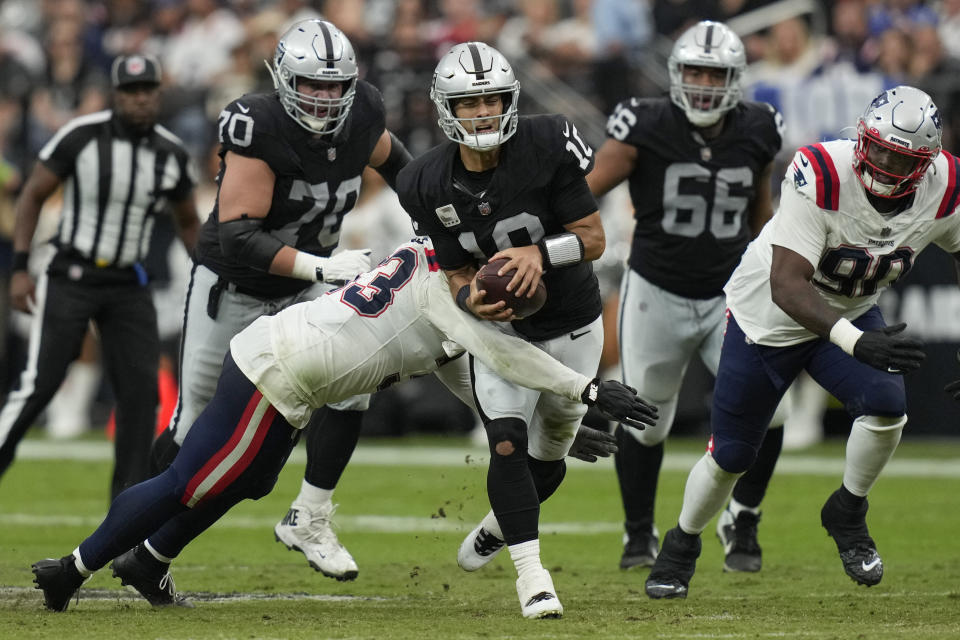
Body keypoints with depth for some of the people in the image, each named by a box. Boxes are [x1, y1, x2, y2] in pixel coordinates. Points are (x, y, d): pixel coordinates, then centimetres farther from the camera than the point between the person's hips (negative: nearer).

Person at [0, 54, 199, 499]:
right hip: (71, 277, -4)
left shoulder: (172, 155, 1)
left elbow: (188, 223, 17)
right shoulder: (80, 137, -12)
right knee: (40, 383, -11)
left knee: (141, 388, -3)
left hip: (128, 286, 4)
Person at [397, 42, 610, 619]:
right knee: (507, 441, -21)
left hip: (572, 324, 0)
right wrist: (472, 299, -31)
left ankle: (498, 526, 44)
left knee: (550, 453, 15)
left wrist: (540, 252, -34)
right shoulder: (431, 186, -15)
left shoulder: (546, 146, -22)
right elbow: (457, 274, -7)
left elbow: (594, 238, -16)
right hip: (501, 328, 0)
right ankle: (531, 572, -15)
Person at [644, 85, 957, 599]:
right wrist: (857, 342, -54)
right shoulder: (821, 176, -37)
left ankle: (846, 514, 5)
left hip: (851, 314, 3)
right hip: (769, 318, -3)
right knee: (731, 454, 7)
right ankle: (681, 547, 36)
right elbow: (786, 286, -41)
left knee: (886, 407, -24)